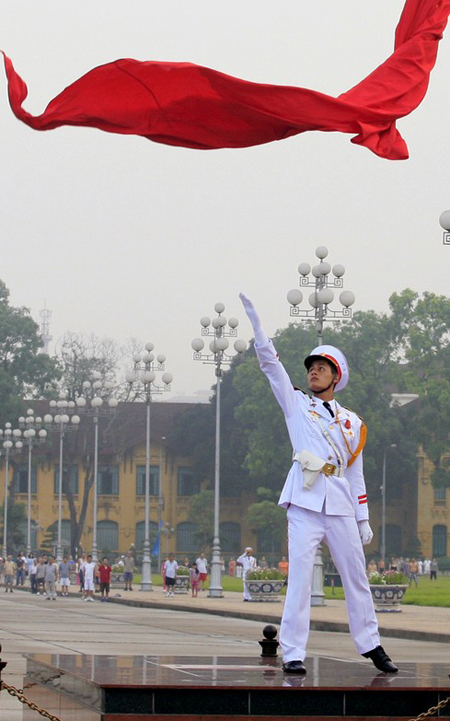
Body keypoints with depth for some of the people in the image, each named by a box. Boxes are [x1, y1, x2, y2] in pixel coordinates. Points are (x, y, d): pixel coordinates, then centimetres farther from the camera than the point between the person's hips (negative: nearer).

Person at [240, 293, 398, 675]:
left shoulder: (352, 423, 18)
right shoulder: (296, 403, 14)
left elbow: (356, 474, 17)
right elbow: (270, 361, 5)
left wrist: (364, 520, 12)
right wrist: (254, 317, -3)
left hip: (341, 505, 3)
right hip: (305, 501, -3)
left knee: (356, 576, 6)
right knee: (300, 575, -11)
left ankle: (371, 645, 18)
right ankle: (293, 653, -12)